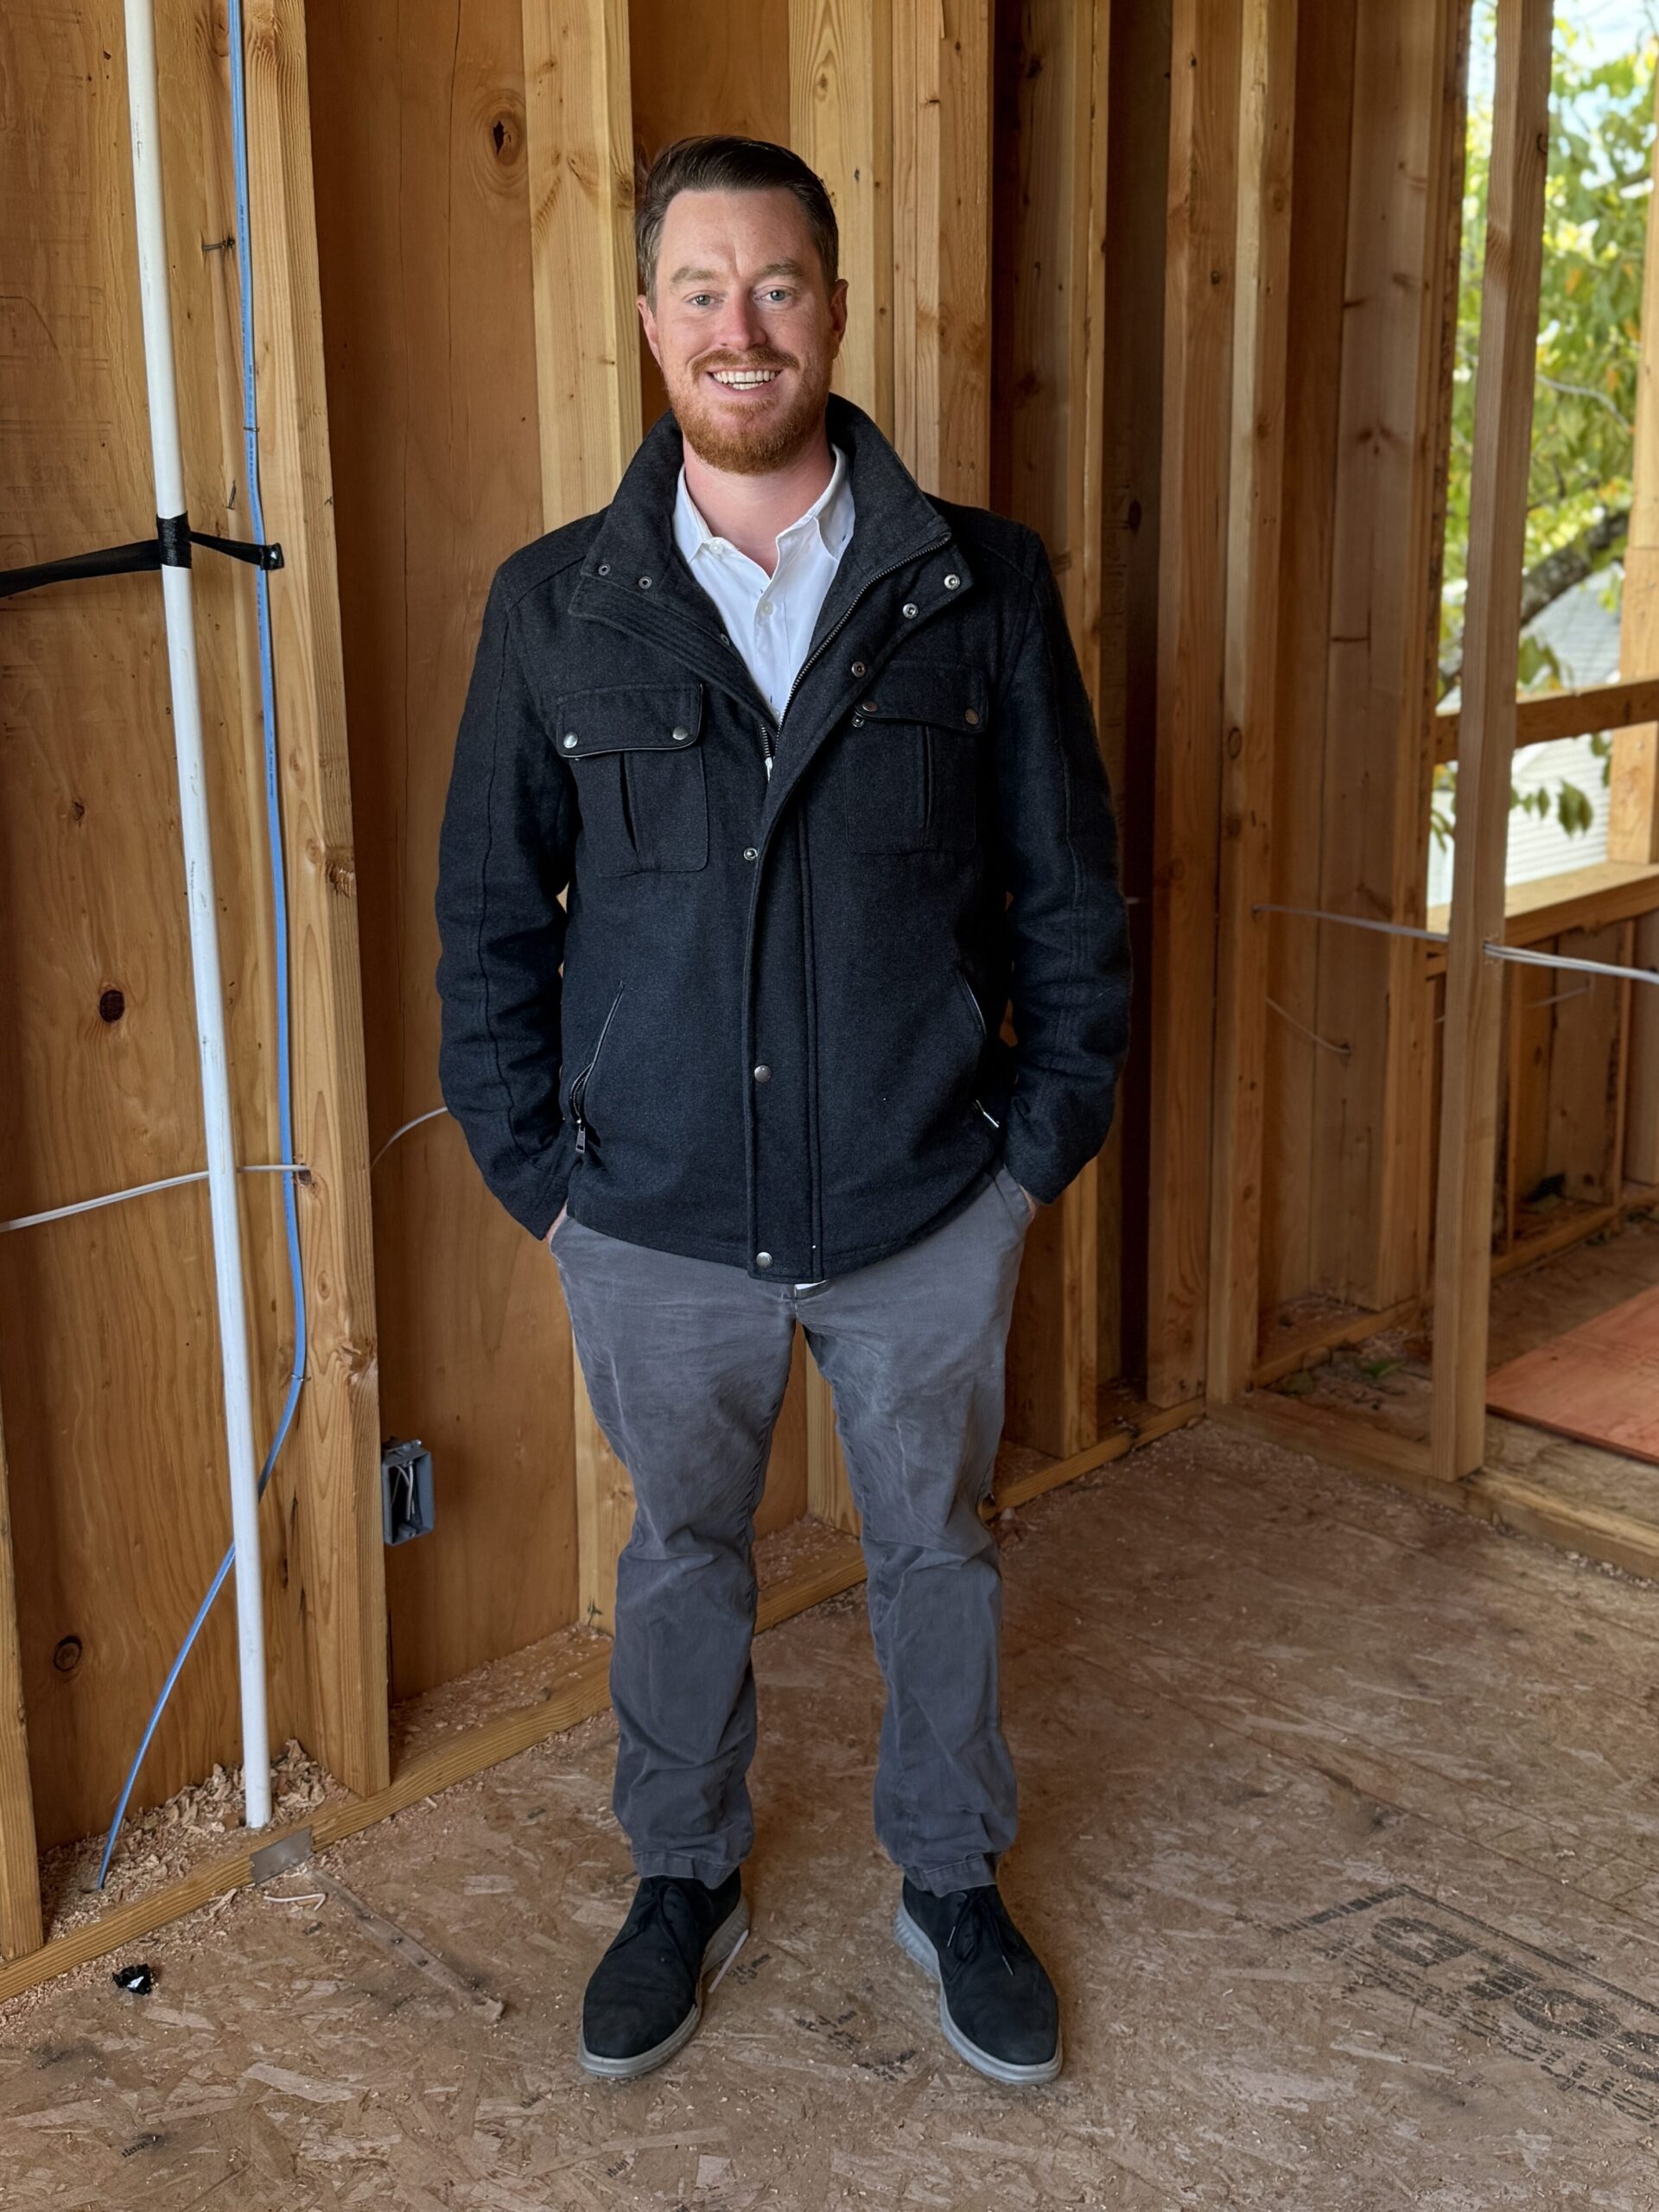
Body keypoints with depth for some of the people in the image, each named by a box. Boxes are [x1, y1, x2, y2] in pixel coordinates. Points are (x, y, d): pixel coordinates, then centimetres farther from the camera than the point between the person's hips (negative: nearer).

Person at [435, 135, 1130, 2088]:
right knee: (680, 1558, 18)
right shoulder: (555, 606, -4)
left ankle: (951, 1885, 40)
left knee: (937, 1555, 17)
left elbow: (1069, 893, 0)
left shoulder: (980, 587, -6)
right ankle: (684, 1881, 42)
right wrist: (537, 1171, -1)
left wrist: (1039, 1147, -2)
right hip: (657, 1226, 1)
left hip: (927, 1215, 0)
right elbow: (487, 912, 2)